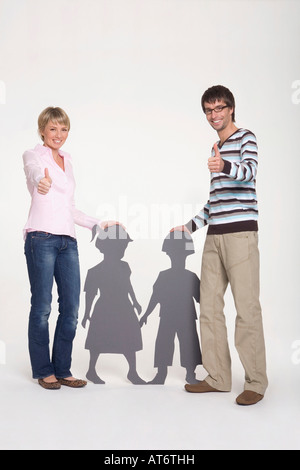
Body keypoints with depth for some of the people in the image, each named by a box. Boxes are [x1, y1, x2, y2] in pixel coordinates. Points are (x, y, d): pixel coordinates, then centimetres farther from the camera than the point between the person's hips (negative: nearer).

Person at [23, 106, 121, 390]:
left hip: (68, 240, 6)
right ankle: (43, 371, 15)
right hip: (42, 238, -6)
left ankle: (62, 370, 16)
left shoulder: (67, 161, 21)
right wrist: (42, 182, -49)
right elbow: (35, 171, -26)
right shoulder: (33, 155, 2)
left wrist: (97, 225, 22)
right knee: (42, 306, 0)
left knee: (71, 307, 4)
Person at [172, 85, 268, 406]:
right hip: (215, 235, 8)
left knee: (246, 307, -8)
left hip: (240, 233, -8)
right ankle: (218, 377, 14)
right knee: (209, 306, 6)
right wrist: (190, 226, 25)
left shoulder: (246, 138, 2)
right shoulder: (216, 148, 25)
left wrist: (225, 167, -40)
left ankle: (256, 382, 1)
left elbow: (250, 170, -20)